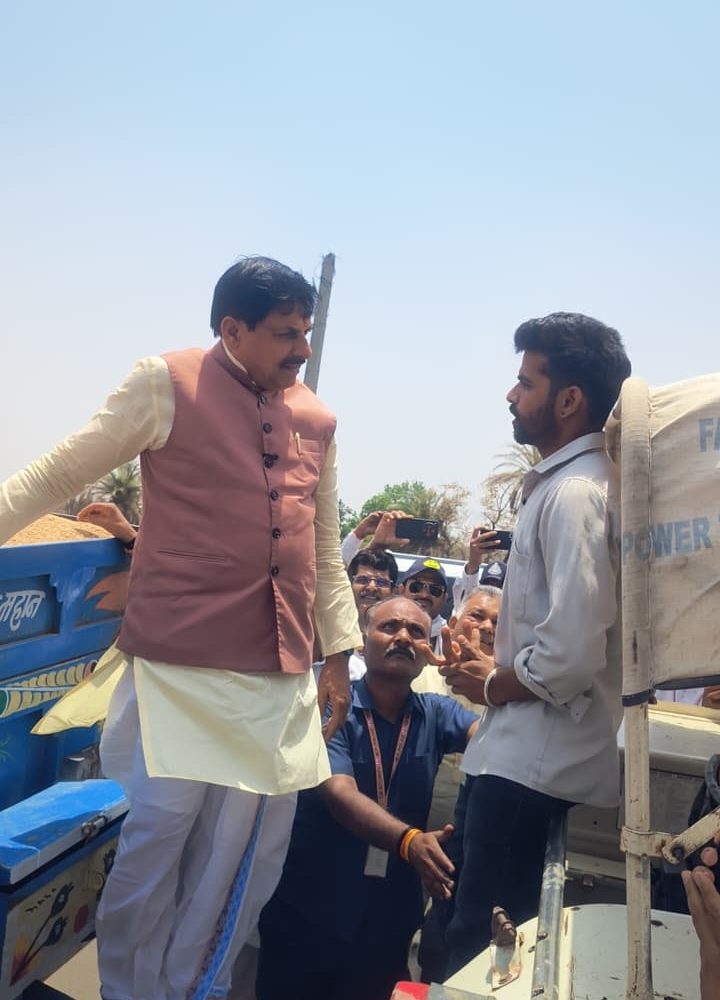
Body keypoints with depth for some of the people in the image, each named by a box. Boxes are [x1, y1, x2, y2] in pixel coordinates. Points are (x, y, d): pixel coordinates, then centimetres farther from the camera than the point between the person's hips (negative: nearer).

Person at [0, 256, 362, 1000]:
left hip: (280, 681, 5)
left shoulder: (318, 421, 11)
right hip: (179, 668, -4)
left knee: (243, 861, 14)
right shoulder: (167, 385, -3)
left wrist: (338, 652, 15)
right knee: (151, 847, 5)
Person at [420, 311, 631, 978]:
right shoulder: (562, 483, 12)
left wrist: (491, 686, -10)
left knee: (477, 949, 7)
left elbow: (573, 656, -27)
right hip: (515, 751, 10)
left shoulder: (574, 494, -19)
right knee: (458, 925, 22)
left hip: (530, 761, -10)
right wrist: (496, 663, 9)